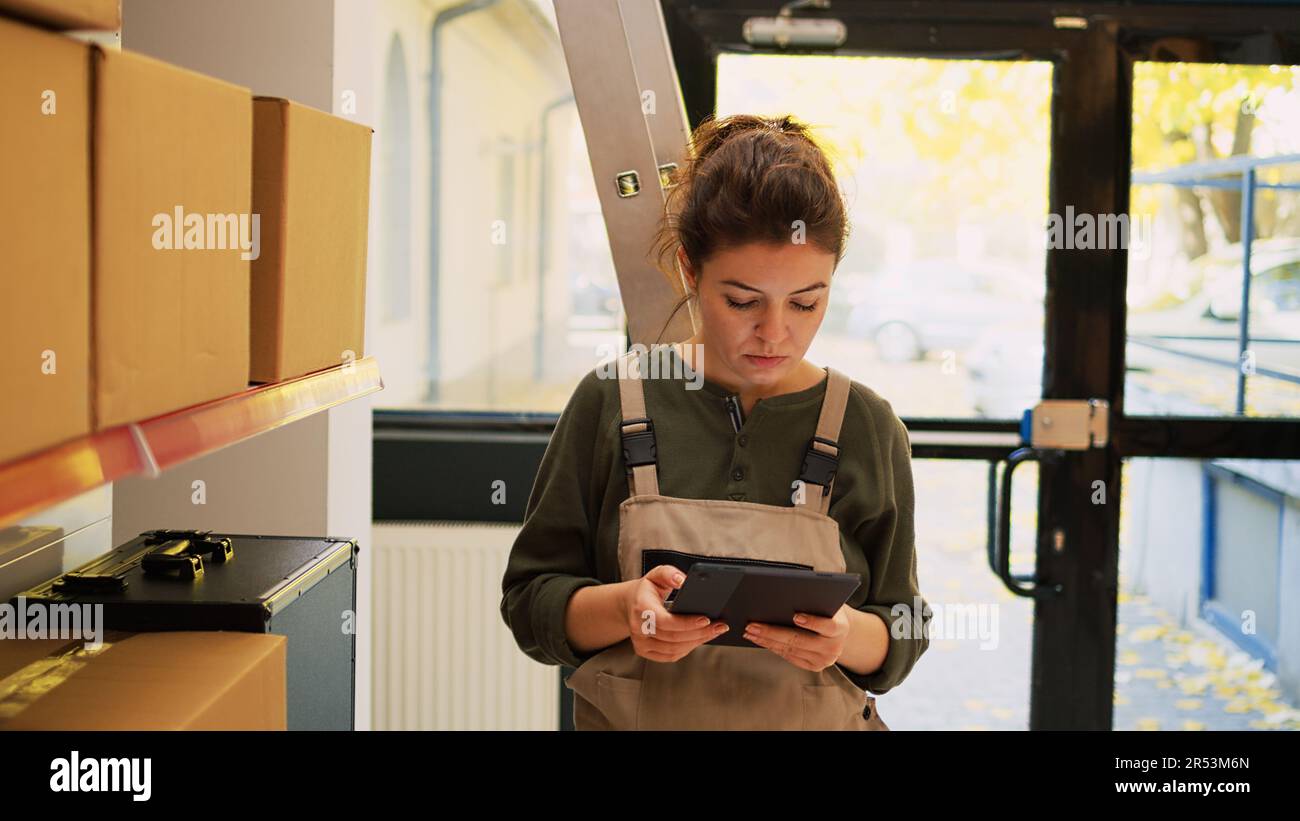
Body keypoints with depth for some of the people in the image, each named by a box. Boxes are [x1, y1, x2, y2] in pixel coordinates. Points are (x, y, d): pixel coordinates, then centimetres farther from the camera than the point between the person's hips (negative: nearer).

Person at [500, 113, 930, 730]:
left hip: (820, 721, 0)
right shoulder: (610, 403, -1)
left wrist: (846, 637, -16)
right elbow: (530, 602, 1)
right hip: (630, 715, 0)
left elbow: (902, 640, 5)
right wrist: (624, 607, -17)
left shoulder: (867, 427, 1)